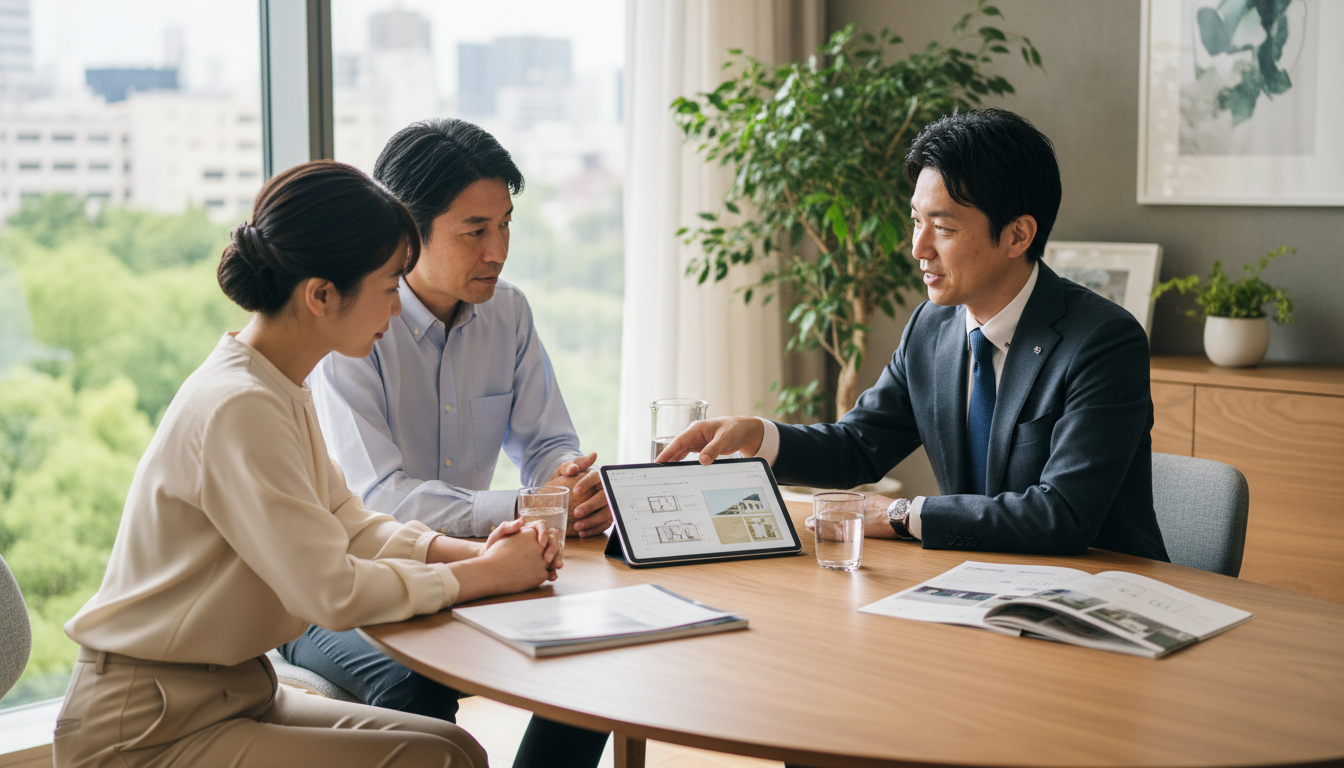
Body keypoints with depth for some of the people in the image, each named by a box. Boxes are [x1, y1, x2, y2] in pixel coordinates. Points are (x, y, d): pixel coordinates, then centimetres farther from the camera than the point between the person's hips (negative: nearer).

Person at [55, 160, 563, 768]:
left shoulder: (281, 392, 6)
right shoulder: (237, 408, -24)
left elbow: (350, 526, 10)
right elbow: (334, 592, -24)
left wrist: (476, 551, -5)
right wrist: (491, 574, -14)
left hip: (232, 693, 9)